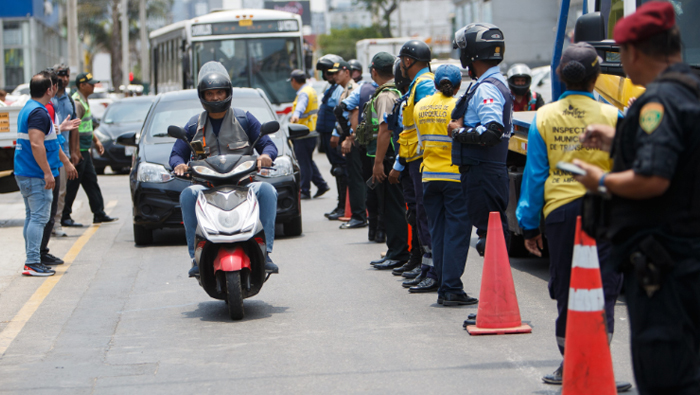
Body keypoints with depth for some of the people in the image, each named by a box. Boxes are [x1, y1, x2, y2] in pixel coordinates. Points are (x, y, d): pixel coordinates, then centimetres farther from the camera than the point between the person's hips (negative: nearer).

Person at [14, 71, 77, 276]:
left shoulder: (28, 109, 18)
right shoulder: (38, 113, -17)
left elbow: (50, 143, 26)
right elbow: (36, 144, -27)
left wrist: (66, 162, 32)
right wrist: (47, 172, -25)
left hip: (24, 174, 10)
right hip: (36, 175, -10)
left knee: (32, 217, 14)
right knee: (39, 217, -8)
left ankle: (31, 261, 17)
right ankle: (33, 263, -9)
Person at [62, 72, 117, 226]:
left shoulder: (84, 101, 16)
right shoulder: (76, 102, -17)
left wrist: (96, 141, 24)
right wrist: (74, 151, -28)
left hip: (84, 150, 10)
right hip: (77, 150, -10)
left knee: (91, 181, 13)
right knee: (72, 185, -5)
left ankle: (99, 213, 18)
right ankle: (65, 217, 1)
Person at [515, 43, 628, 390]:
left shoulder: (544, 118, 2)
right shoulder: (611, 117, -3)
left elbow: (534, 175, 4)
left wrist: (529, 225, 9)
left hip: (560, 211, 2)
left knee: (565, 291, 11)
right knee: (602, 289, 0)